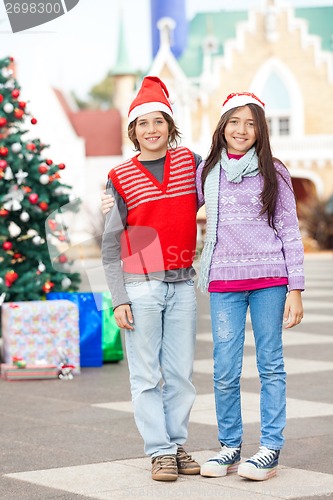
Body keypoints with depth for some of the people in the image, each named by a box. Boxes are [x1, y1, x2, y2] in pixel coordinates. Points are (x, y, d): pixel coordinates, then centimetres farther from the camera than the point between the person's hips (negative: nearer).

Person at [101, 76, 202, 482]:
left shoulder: (190, 163, 6)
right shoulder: (121, 179, -1)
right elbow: (110, 246, 0)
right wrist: (119, 299, -6)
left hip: (182, 285, 3)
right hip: (140, 286, -3)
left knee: (181, 373, 6)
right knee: (147, 375, 0)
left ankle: (177, 445, 16)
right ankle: (159, 452, 7)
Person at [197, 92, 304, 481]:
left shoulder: (273, 172, 3)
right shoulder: (206, 173, 9)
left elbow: (290, 232, 3)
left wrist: (295, 288, -3)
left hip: (269, 277, -2)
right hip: (223, 281, 2)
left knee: (270, 365, 3)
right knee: (225, 371, 1)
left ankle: (270, 449, 9)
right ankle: (229, 446, 14)